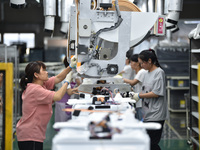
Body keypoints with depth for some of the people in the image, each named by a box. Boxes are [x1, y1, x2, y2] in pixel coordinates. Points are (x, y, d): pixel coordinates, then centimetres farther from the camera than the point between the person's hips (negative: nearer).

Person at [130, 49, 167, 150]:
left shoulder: (159, 72, -11)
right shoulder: (147, 73, 15)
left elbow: (156, 93, -17)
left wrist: (139, 96, -12)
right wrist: (135, 94, 3)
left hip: (156, 115, -8)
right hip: (148, 114, 8)